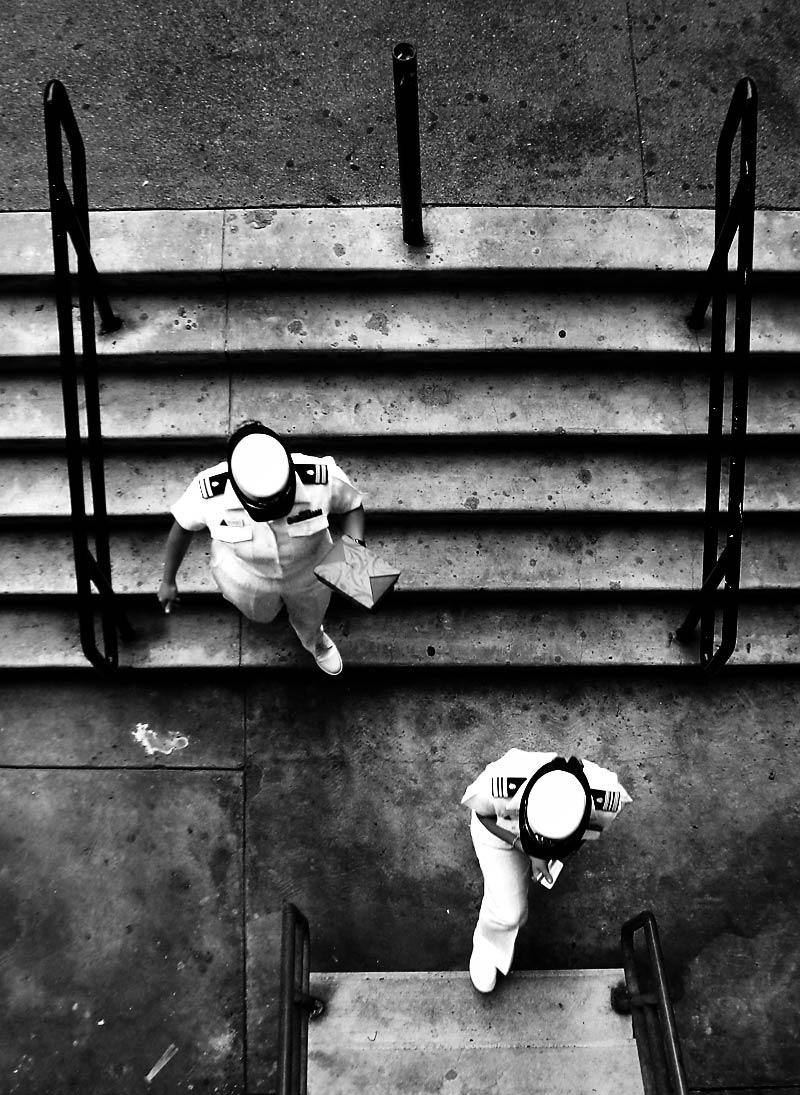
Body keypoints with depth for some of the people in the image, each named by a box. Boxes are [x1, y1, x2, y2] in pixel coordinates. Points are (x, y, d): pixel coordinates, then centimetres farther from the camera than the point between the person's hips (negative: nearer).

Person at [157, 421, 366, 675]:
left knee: (309, 618, 32)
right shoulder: (210, 492, -38)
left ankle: (315, 640, 69)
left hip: (307, 570, 1)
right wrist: (168, 580, 0)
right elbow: (182, 525, -15)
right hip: (246, 573, 0)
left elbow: (351, 506, -16)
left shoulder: (322, 478, -40)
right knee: (262, 615, 33)